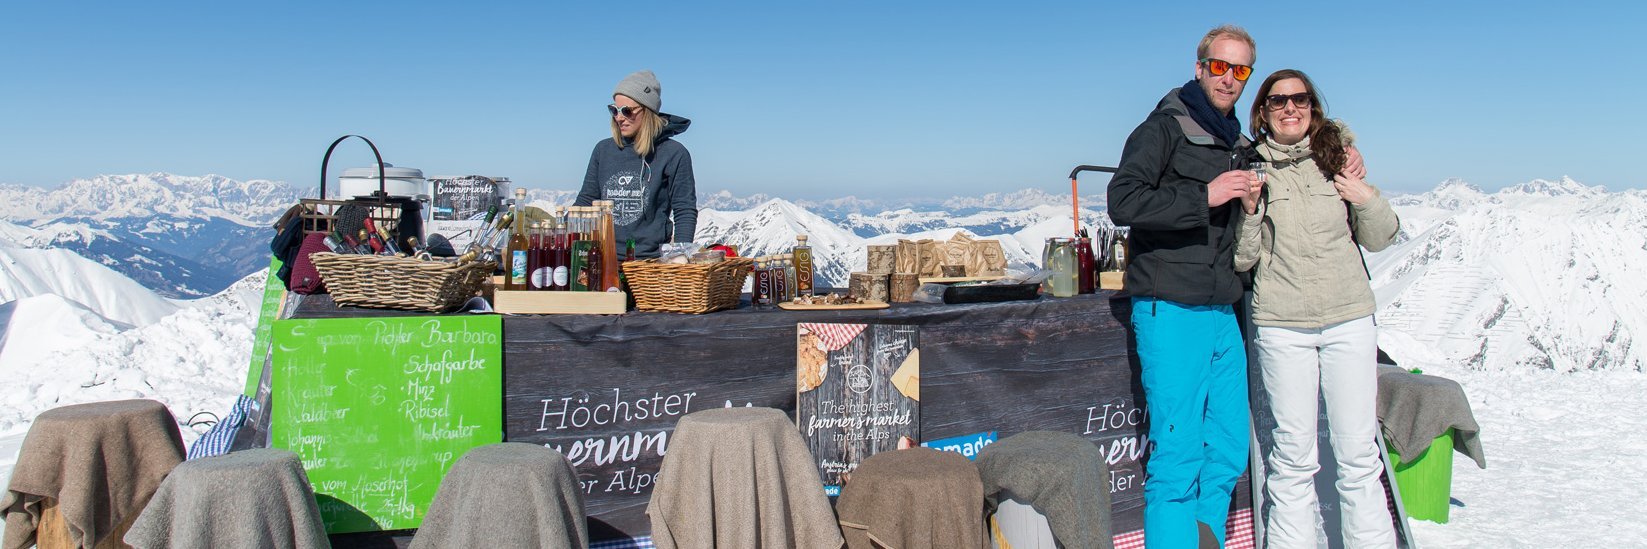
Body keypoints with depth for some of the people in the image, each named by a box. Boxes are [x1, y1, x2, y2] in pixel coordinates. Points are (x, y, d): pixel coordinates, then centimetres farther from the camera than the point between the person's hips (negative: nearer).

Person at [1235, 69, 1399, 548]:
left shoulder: (1337, 156, 8)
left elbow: (1379, 239, 13)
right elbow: (1242, 259, 2)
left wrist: (1367, 200, -5)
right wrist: (1250, 211, -13)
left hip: (1350, 319, 2)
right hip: (1281, 324, -1)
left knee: (1358, 449, 5)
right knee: (1293, 452, 2)